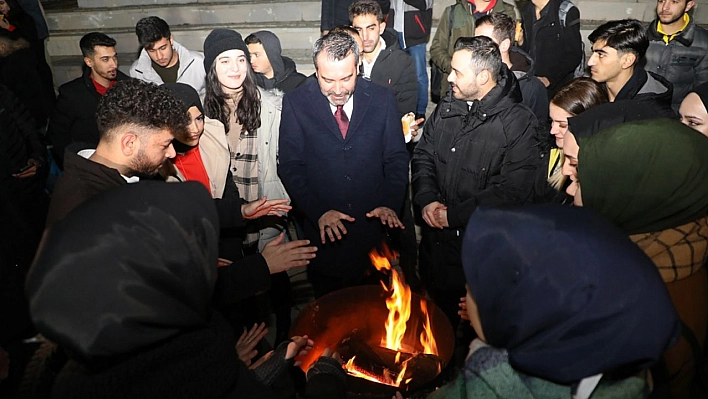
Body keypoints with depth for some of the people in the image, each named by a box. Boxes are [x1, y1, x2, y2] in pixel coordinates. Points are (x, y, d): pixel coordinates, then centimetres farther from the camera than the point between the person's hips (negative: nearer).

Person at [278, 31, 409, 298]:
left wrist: (390, 204, -14)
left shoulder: (382, 99, -1)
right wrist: (318, 212, -17)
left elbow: (397, 158, 1)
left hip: (375, 225, 1)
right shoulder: (295, 103, -5)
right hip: (323, 231, -1)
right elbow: (290, 166, -6)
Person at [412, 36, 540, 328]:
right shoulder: (445, 110, 5)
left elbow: (512, 190, -20)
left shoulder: (518, 122, -15)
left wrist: (454, 214, -19)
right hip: (436, 239, 6)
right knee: (437, 314, 24)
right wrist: (427, 199, -12)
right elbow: (422, 156, 7)